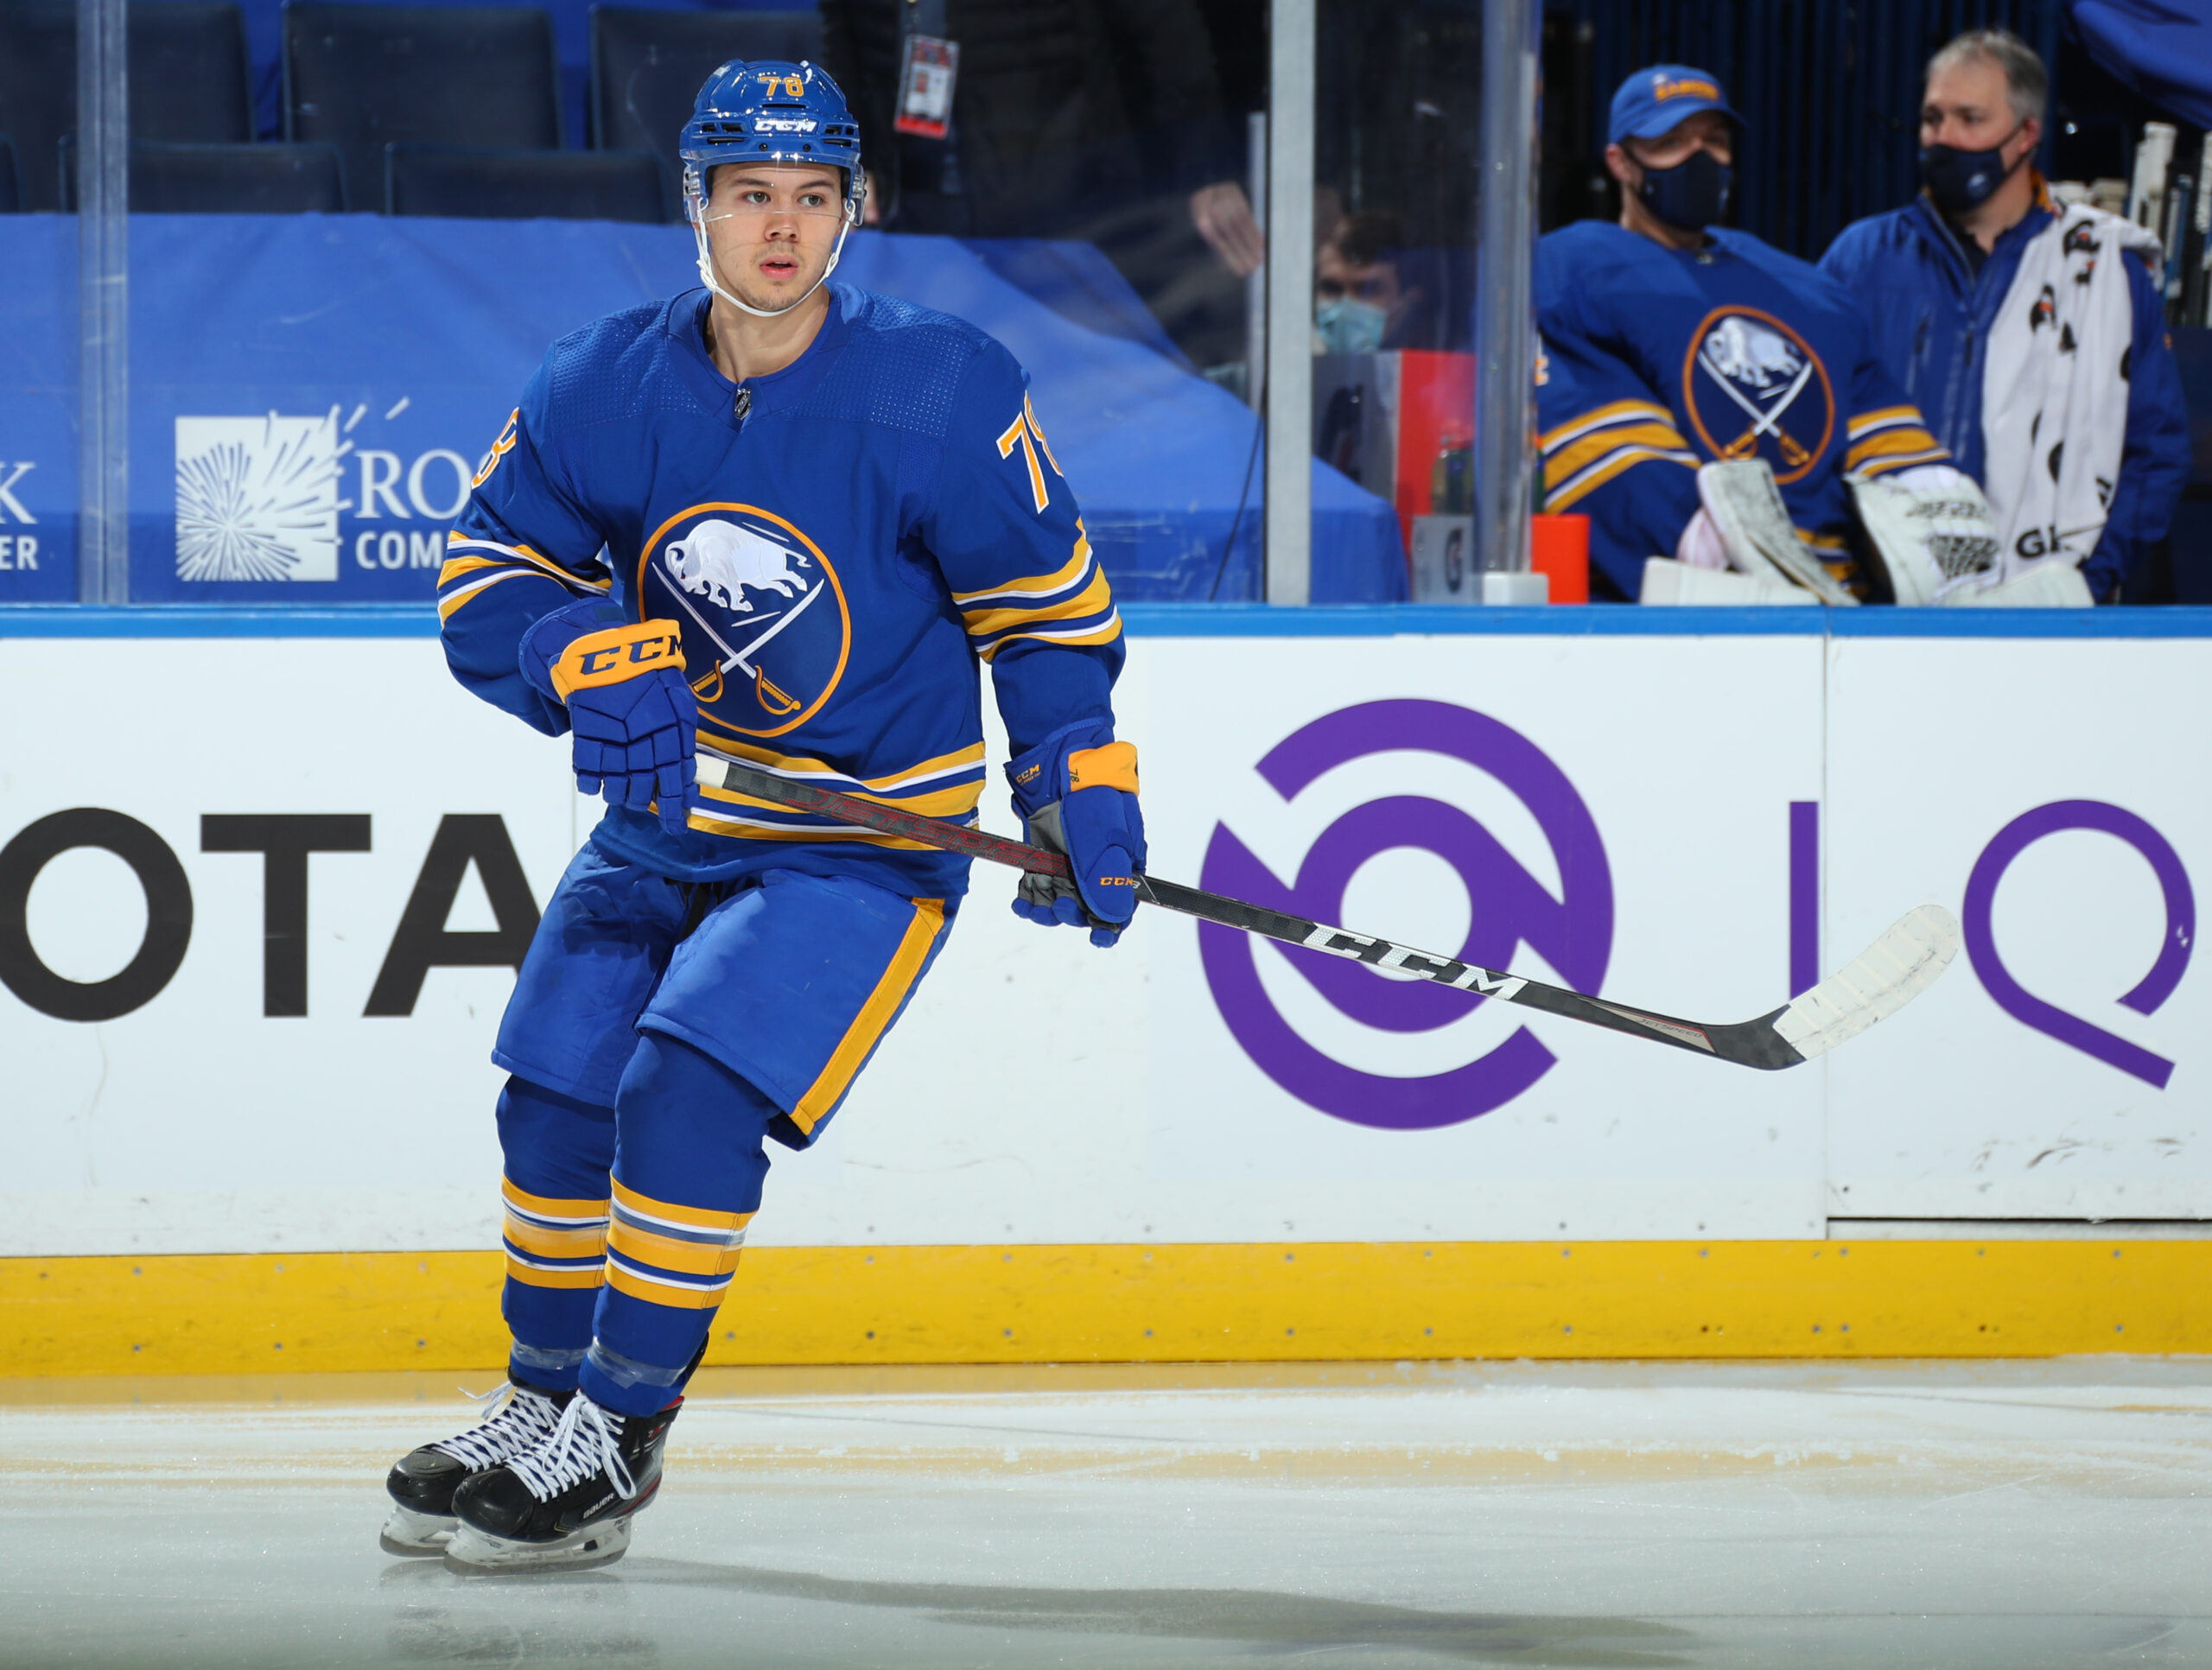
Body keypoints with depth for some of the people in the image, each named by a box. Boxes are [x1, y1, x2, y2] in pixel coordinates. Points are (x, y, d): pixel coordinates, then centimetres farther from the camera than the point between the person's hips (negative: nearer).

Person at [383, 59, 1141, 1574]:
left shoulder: (943, 391, -16)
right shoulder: (607, 387, -7)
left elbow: (1049, 599, -6)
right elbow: (490, 573, -3)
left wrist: (1082, 792, -11)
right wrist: (598, 665, -22)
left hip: (870, 838, -5)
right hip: (668, 814, 5)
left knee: (689, 1093, -20)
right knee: (558, 1093, 4)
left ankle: (613, 1448, -9)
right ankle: (547, 1403, 26)